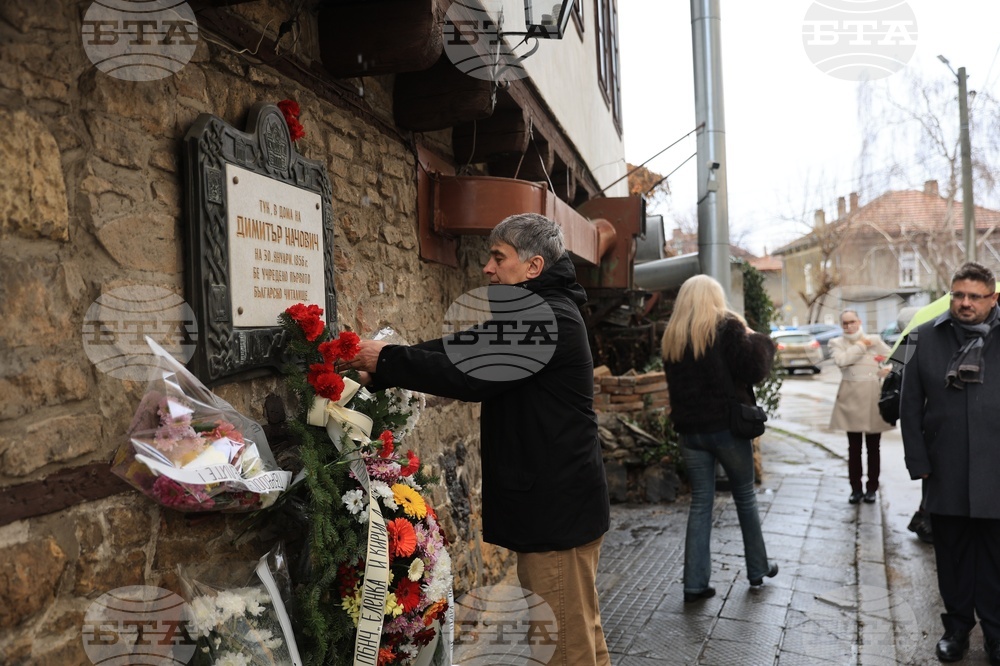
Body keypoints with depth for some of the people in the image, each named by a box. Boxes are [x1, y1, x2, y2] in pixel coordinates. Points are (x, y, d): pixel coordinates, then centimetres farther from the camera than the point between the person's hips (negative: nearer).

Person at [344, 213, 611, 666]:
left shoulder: (549, 319, -18)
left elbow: (472, 373, -25)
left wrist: (387, 361, -17)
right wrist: (381, 369, -1)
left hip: (558, 508, -10)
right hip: (554, 502, 10)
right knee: (580, 630, 21)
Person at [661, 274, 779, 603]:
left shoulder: (672, 336, 6)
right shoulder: (726, 326, -8)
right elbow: (754, 368, -14)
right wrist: (757, 339, 1)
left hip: (690, 430, 4)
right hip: (727, 426, -3)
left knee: (700, 503, 9)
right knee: (745, 497, 15)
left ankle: (695, 582, 7)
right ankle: (758, 569, 29)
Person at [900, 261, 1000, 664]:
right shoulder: (927, 337, 2)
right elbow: (910, 404, 2)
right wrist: (918, 460, -2)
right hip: (945, 474, 1)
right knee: (952, 555, 13)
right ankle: (957, 626, 28)